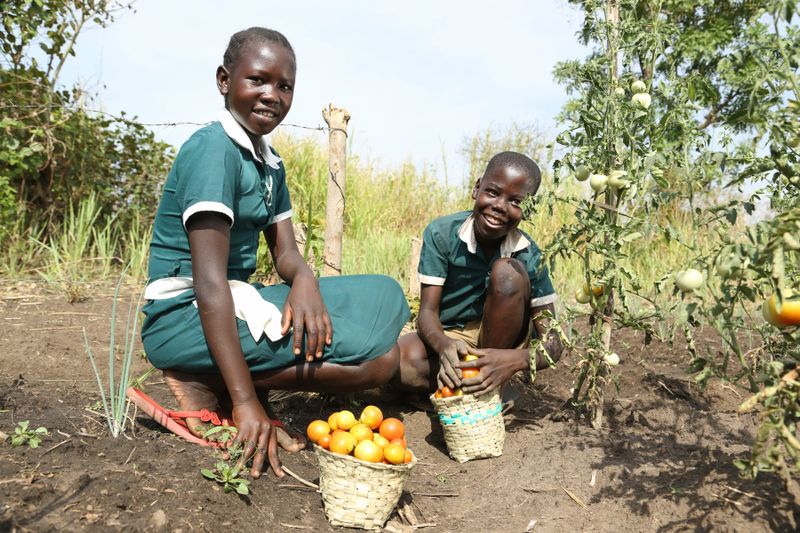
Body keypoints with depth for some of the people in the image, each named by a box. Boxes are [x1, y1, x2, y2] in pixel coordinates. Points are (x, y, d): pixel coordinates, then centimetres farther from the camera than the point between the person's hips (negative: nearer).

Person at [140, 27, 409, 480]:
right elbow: (209, 281, -24)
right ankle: (205, 386, -8)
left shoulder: (272, 164, 12)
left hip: (237, 301, 9)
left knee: (385, 296, 6)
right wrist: (245, 401, -28)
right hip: (186, 317, -9)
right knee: (378, 355, -20)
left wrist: (305, 279, -18)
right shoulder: (213, 149, -17)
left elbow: (285, 253, 9)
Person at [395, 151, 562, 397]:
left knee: (508, 271, -27)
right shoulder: (441, 233, -17)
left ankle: (489, 390, -16)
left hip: (497, 340, 1)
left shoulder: (529, 257, -18)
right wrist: (444, 346, -43)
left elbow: (552, 342, -19)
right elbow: (427, 312, -19)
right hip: (446, 338, 0)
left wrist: (517, 360, -42)